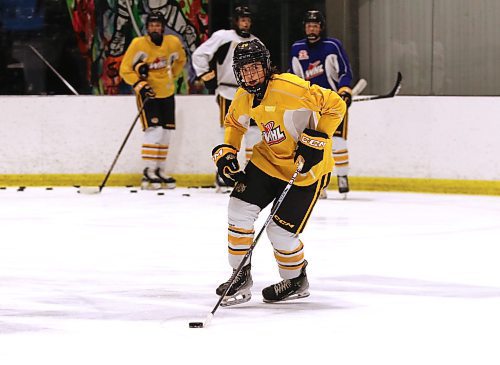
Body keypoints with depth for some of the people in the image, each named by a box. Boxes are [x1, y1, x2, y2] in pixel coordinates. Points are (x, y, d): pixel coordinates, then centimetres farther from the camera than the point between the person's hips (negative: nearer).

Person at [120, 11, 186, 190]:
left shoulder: (173, 43, -5)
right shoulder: (138, 44, -16)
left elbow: (181, 60, 18)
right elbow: (125, 70, -12)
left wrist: (171, 77, 11)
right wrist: (140, 86, -22)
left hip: (167, 93, 5)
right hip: (147, 93, -5)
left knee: (166, 132, 8)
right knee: (154, 130, -17)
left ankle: (160, 170, 21)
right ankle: (148, 172, -11)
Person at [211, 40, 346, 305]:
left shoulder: (292, 88, -26)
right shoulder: (243, 98, -2)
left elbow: (335, 105, -20)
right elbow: (234, 122, 20)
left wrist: (316, 139, -23)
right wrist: (226, 151, 6)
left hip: (307, 167, -7)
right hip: (268, 160, 7)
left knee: (280, 229, -8)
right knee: (240, 208, -8)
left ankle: (296, 281, 20)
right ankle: (240, 278, 6)